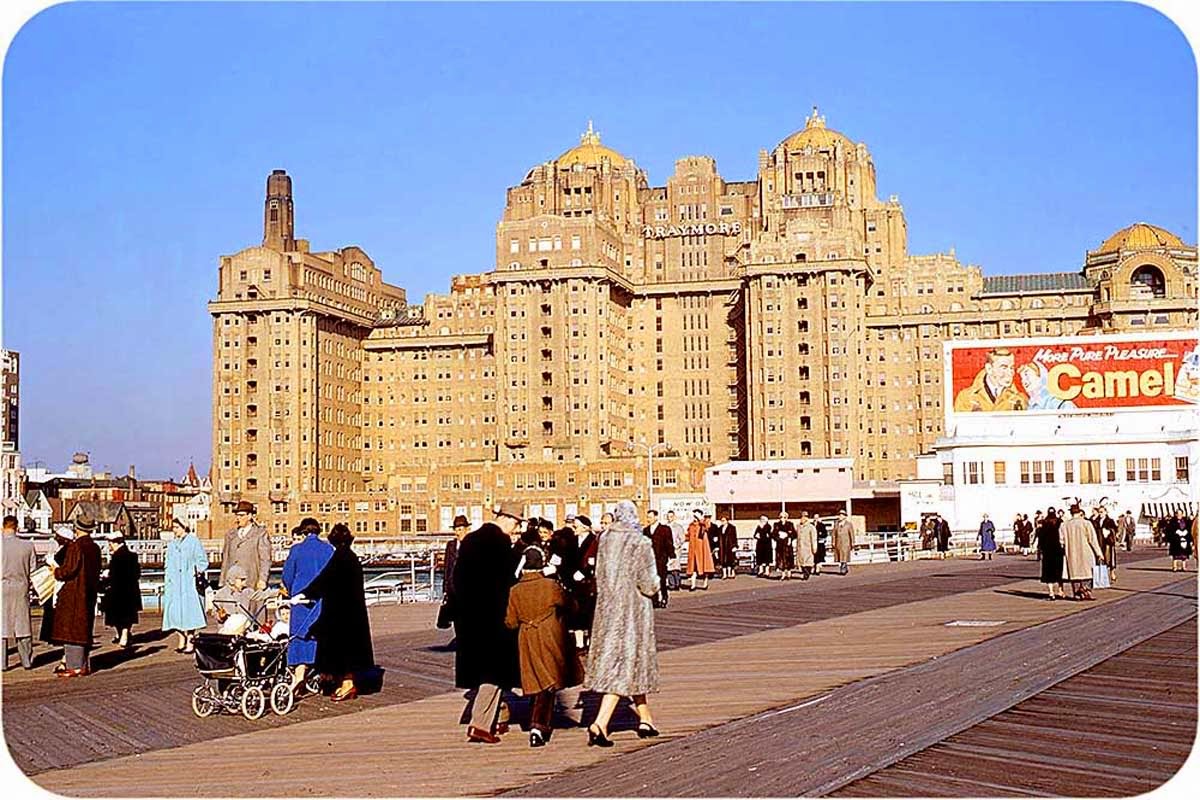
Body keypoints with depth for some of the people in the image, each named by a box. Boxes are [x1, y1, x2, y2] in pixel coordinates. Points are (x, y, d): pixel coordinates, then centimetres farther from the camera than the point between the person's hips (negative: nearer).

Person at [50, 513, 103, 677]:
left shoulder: (76, 546, -15)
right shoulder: (95, 548, 7)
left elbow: (69, 570, -17)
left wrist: (56, 571, 1)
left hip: (73, 595, -8)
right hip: (89, 595, 8)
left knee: (72, 628, -3)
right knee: (83, 629, 14)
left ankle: (76, 666, -3)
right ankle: (83, 665, 19)